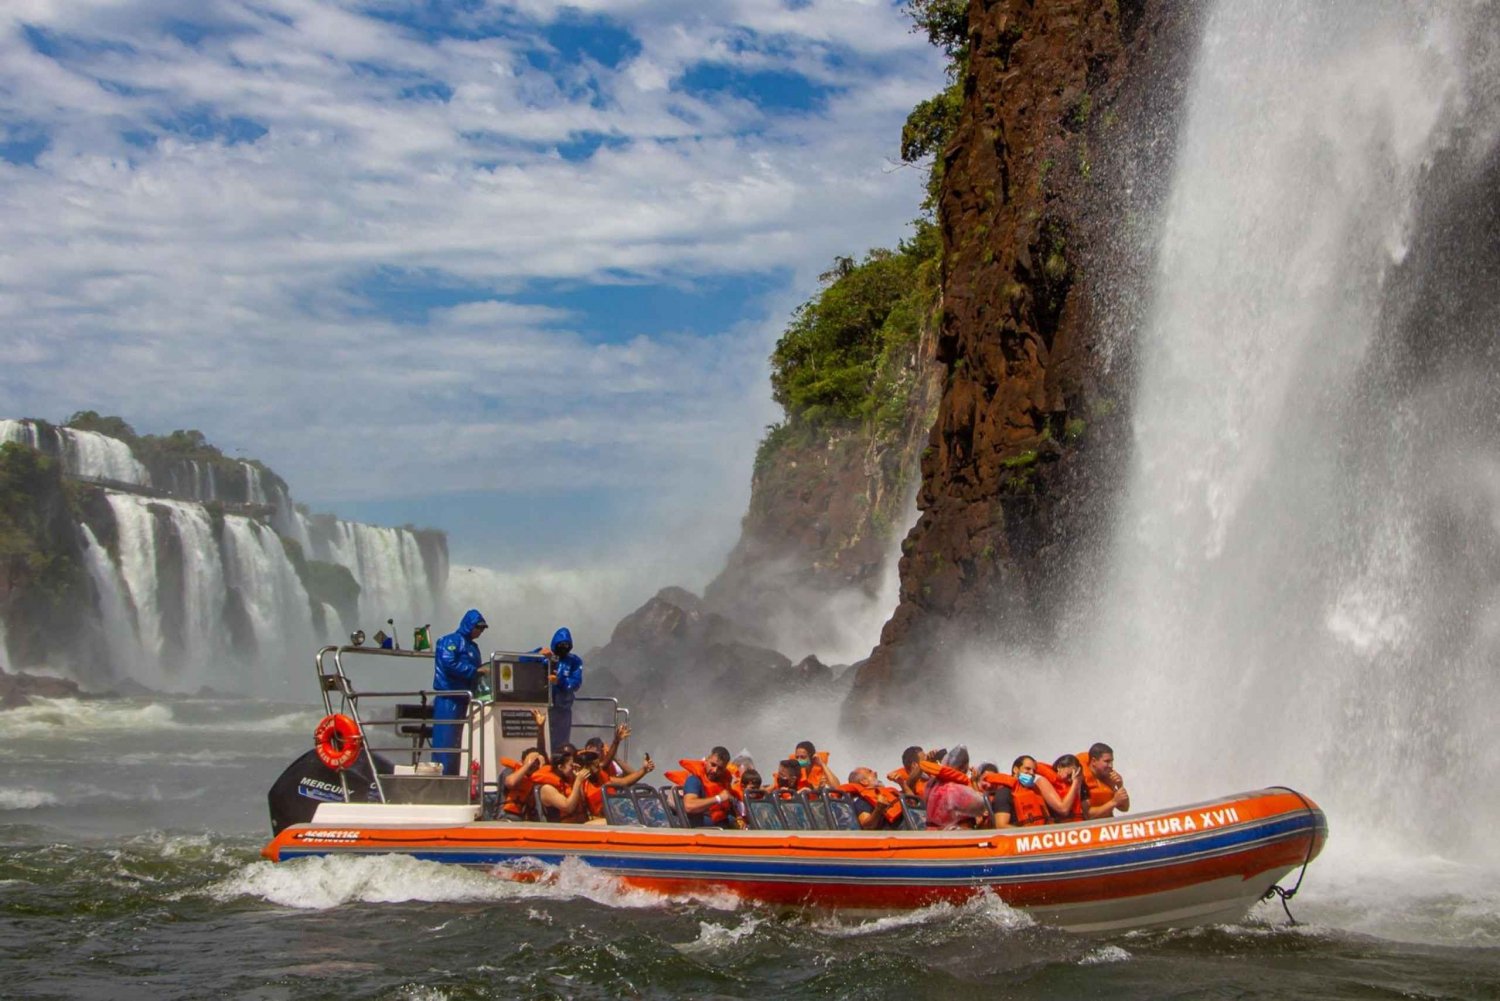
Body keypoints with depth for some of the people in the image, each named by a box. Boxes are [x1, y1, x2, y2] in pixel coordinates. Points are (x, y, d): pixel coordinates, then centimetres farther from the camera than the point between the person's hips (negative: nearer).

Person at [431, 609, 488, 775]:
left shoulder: (472, 646, 18)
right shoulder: (451, 641, -7)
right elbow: (449, 664, -20)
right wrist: (475, 671, -19)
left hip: (462, 698, 9)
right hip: (448, 697, -9)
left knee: (455, 740, 9)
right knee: (445, 738, -10)